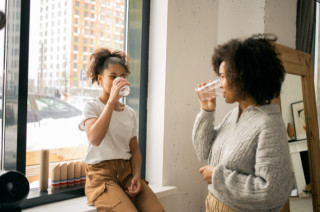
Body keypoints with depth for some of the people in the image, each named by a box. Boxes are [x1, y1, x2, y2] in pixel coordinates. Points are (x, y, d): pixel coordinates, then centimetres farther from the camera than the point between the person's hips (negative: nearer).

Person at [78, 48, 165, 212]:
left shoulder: (130, 113, 14)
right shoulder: (91, 106, -1)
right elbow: (94, 139, -22)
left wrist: (136, 175, -4)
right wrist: (111, 101, -21)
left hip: (127, 171, 5)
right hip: (101, 174, -4)